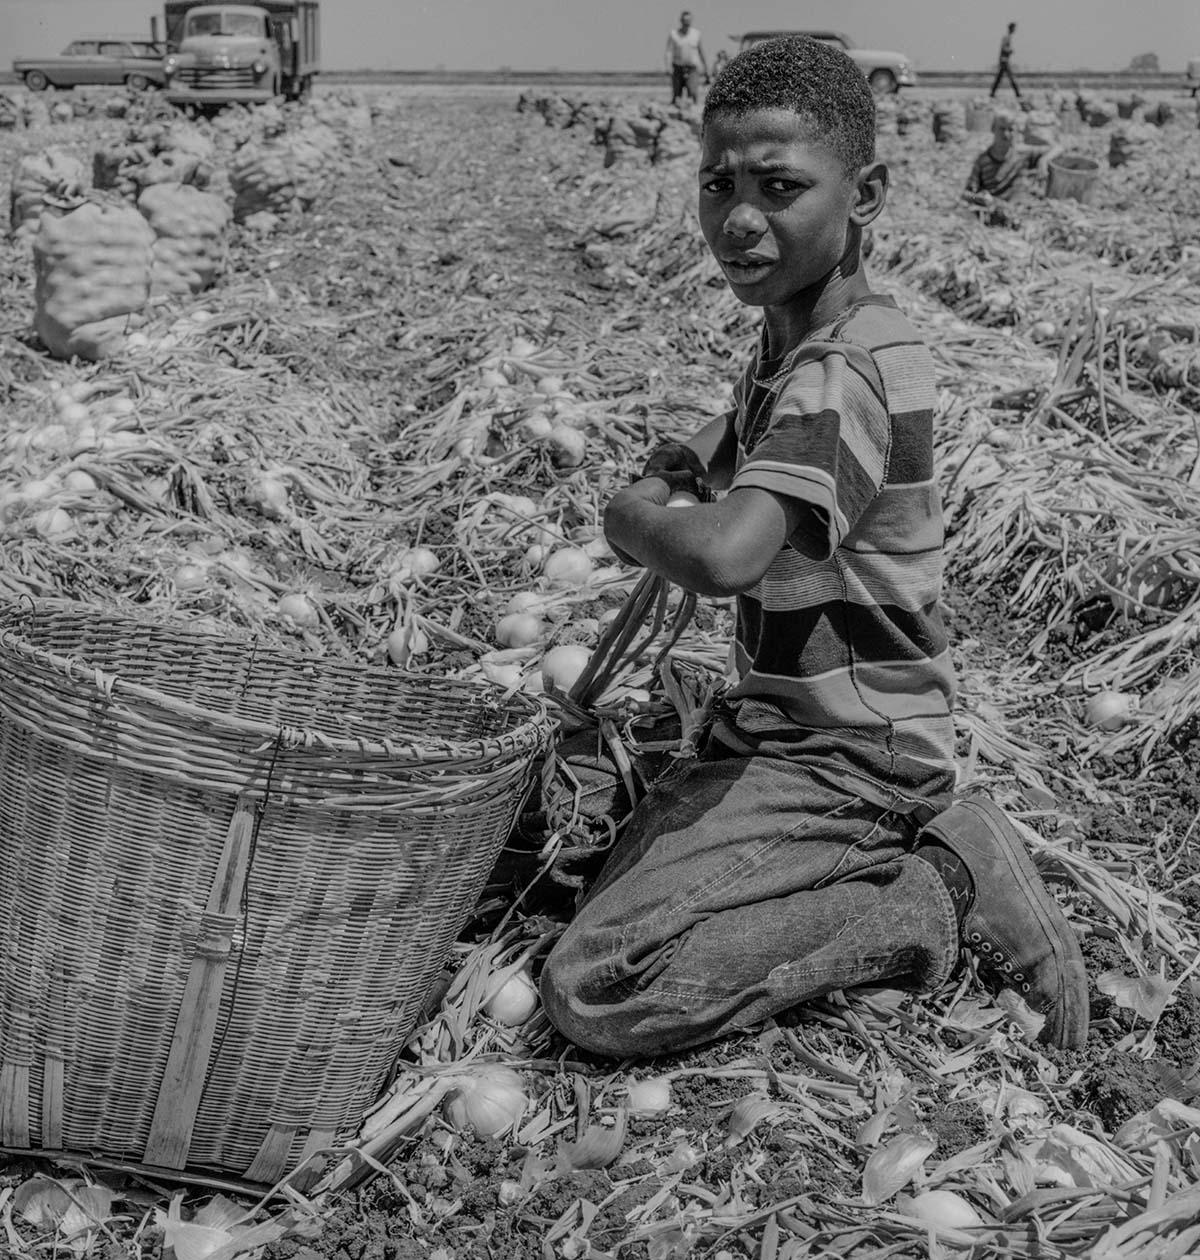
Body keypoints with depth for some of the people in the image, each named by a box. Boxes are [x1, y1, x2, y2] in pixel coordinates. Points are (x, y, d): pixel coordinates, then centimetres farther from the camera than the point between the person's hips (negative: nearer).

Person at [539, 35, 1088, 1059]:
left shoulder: (842, 373, -23)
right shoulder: (799, 334, 7)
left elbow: (724, 555, -40)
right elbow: (758, 431, 30)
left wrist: (629, 517, -17)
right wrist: (692, 459, 7)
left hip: (844, 763, -10)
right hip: (789, 732, 10)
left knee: (596, 991, -19)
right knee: (606, 893, 19)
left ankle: (938, 903, -7)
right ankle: (924, 849, 12)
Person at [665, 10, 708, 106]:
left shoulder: (696, 32, 2)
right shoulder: (673, 33, -2)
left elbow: (701, 52, 10)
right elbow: (669, 51, -9)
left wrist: (706, 69, 12)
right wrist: (668, 66, -25)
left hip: (692, 69, 0)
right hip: (677, 69, 0)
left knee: (693, 92, -21)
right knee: (676, 97, 2)